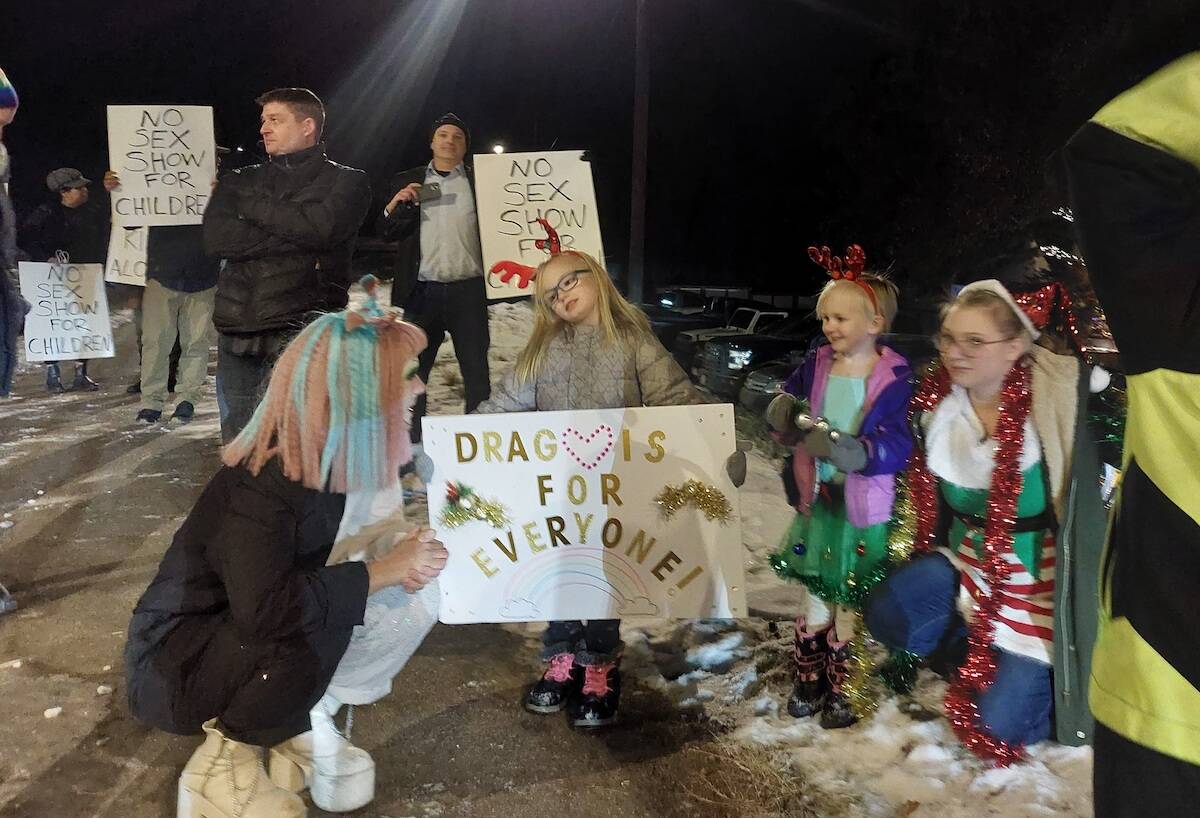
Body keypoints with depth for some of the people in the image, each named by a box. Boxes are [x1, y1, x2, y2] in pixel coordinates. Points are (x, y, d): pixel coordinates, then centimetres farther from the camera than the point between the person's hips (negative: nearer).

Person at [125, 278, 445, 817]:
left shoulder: (324, 463, -7)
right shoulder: (258, 487, -30)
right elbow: (266, 611, -41)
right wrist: (383, 570, -32)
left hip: (245, 640, 7)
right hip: (172, 662, -7)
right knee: (315, 626, -33)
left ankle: (306, 722, 5)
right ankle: (221, 768, -9)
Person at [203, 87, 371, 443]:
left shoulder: (346, 182, 9)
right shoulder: (240, 182, 19)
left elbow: (319, 226, -12)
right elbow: (216, 238, 0)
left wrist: (251, 206, 0)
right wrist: (293, 238, -7)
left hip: (300, 329, -5)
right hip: (236, 332, 5)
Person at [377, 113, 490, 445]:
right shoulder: (406, 182, 13)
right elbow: (387, 233, 10)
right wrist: (395, 205, -7)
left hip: (468, 290, -1)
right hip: (421, 291, 1)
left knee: (476, 373, 2)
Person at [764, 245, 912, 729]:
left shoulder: (893, 377, -15)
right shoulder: (816, 366, -1)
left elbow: (896, 448, -21)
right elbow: (783, 410, 7)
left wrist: (844, 447, -35)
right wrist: (785, 413, -17)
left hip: (865, 508, -4)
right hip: (818, 500, 4)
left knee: (852, 604, 9)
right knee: (816, 595, 16)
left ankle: (844, 690, 26)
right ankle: (809, 681, 32)